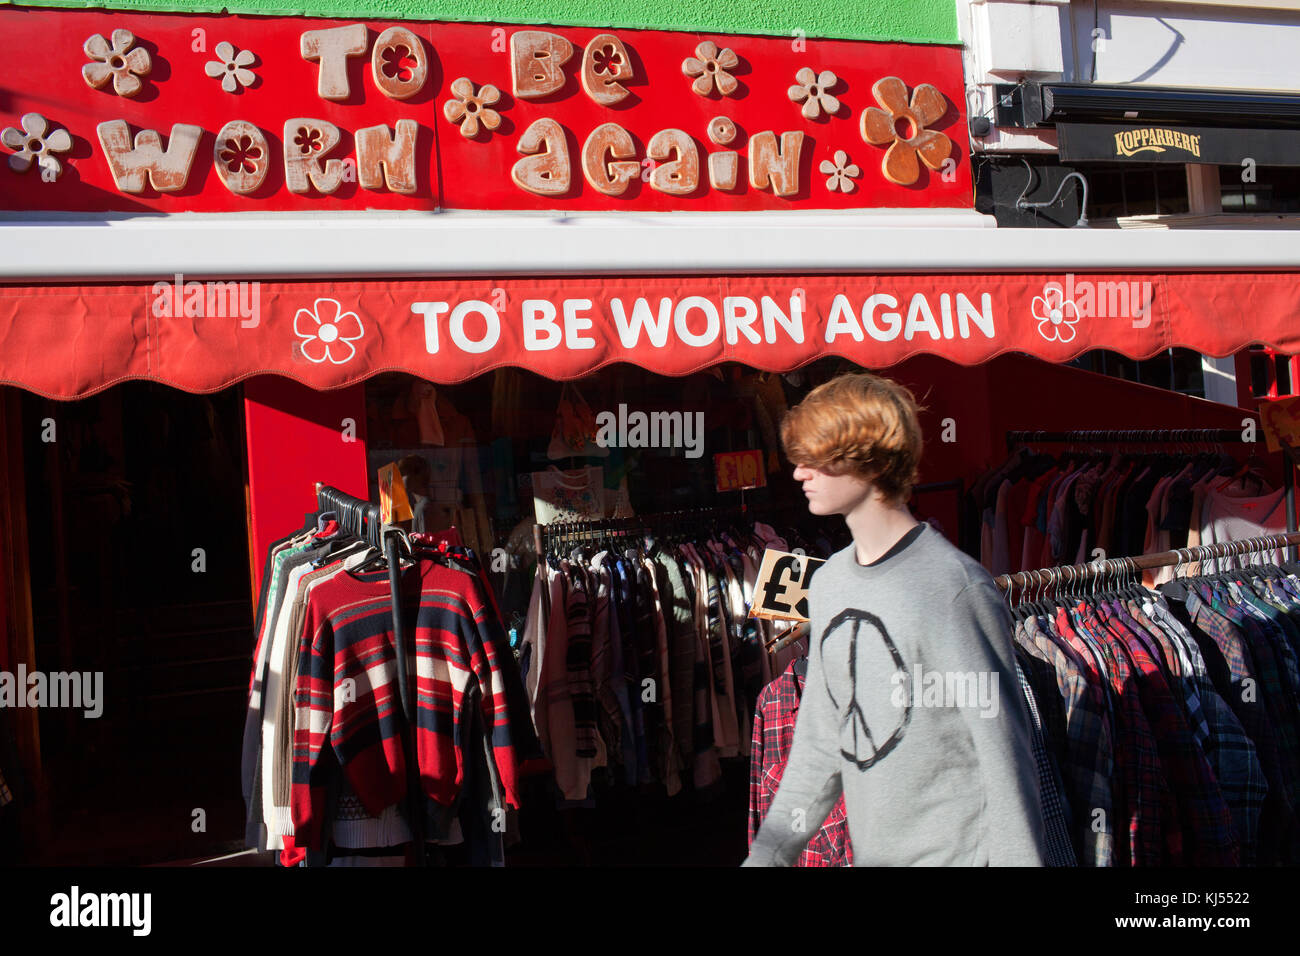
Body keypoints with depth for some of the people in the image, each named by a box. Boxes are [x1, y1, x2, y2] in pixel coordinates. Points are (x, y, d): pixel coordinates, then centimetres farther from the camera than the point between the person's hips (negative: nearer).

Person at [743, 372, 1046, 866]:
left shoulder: (954, 588, -19)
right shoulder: (828, 583, 4)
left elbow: (1004, 753, -16)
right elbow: (821, 738, 10)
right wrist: (767, 854, 9)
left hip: (956, 851, -7)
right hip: (869, 852, 7)